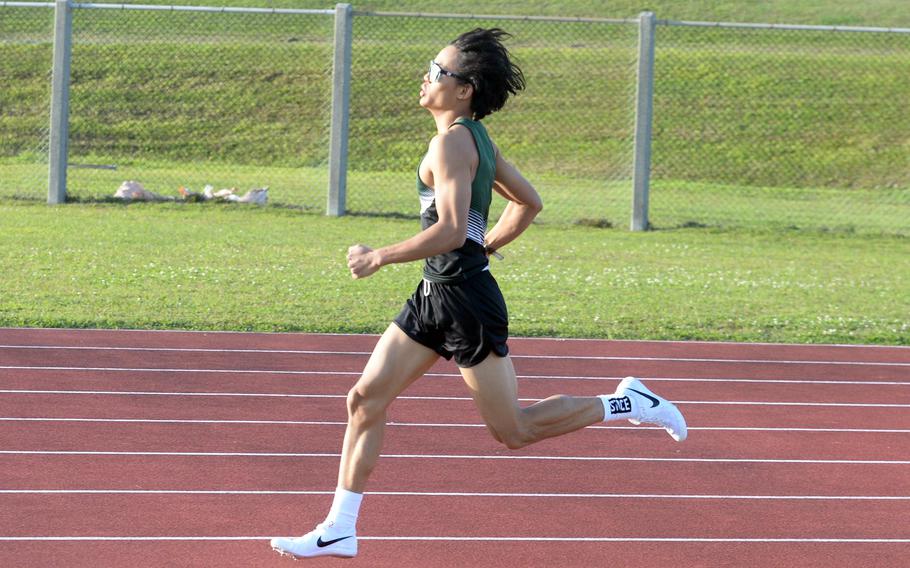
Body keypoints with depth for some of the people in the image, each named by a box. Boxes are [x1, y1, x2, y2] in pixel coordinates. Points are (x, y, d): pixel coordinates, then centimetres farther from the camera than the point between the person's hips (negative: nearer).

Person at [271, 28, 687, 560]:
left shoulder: (452, 142, -18)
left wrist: (380, 257, -19)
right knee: (366, 398, 5)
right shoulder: (479, 138, 10)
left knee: (514, 430, 0)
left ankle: (626, 404, 12)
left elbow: (451, 231, -28)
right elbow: (529, 202, 20)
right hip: (436, 296, 10)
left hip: (465, 301, -10)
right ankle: (339, 530, 7)